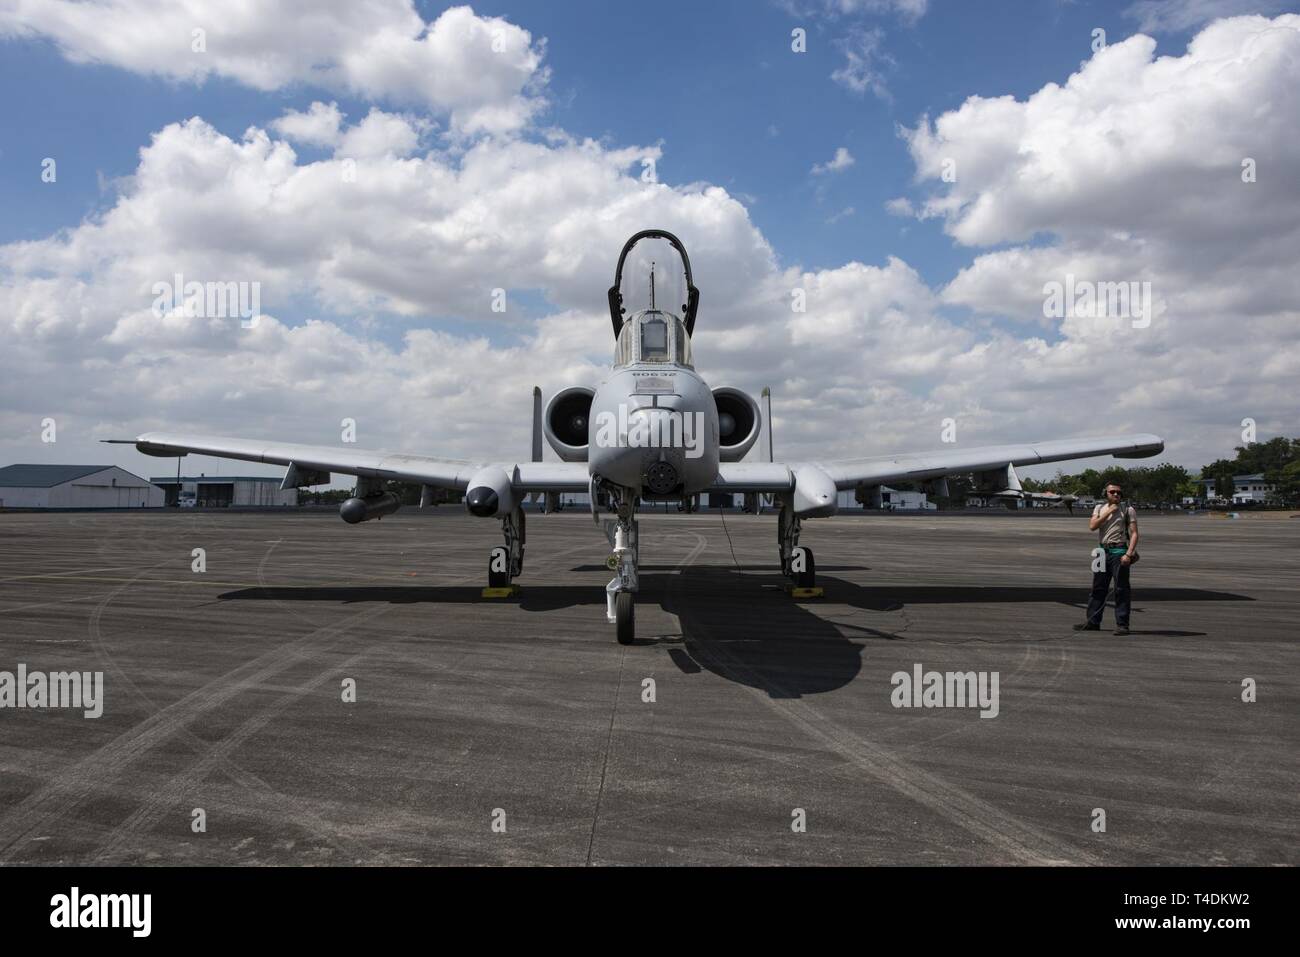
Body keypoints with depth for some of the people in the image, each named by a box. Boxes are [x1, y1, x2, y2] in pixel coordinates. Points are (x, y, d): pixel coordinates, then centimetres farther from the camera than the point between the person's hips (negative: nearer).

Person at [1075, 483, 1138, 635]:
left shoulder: (1128, 510, 1)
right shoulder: (1099, 508, 14)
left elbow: (1134, 533, -6)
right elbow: (1092, 526, -2)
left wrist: (1128, 554, -17)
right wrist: (1108, 512, -7)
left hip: (1119, 552, -4)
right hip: (1103, 551, 5)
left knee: (1121, 589, -4)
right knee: (1098, 587, 9)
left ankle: (1122, 624, -1)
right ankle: (1093, 622, 16)